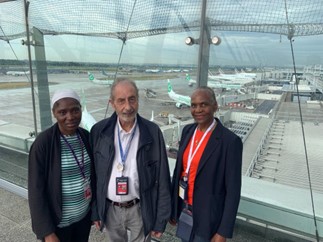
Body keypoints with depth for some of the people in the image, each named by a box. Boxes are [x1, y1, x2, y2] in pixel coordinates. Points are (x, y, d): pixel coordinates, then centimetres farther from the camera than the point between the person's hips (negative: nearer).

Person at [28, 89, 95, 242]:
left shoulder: (86, 136, -6)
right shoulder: (43, 143, -19)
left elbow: (92, 175, 3)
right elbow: (36, 190, -15)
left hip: (84, 216, 4)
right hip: (58, 222, -4)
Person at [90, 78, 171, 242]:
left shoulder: (153, 132, -14)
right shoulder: (99, 131, -9)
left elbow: (162, 179, -8)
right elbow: (93, 174, -1)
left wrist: (161, 218, -5)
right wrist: (95, 210, 3)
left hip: (141, 209, -1)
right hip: (109, 209, 2)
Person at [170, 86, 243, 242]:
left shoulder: (230, 141, -20)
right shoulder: (188, 130, -2)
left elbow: (233, 191, -16)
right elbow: (179, 168, 5)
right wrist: (173, 206, 9)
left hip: (207, 217, -5)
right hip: (183, 210, 5)